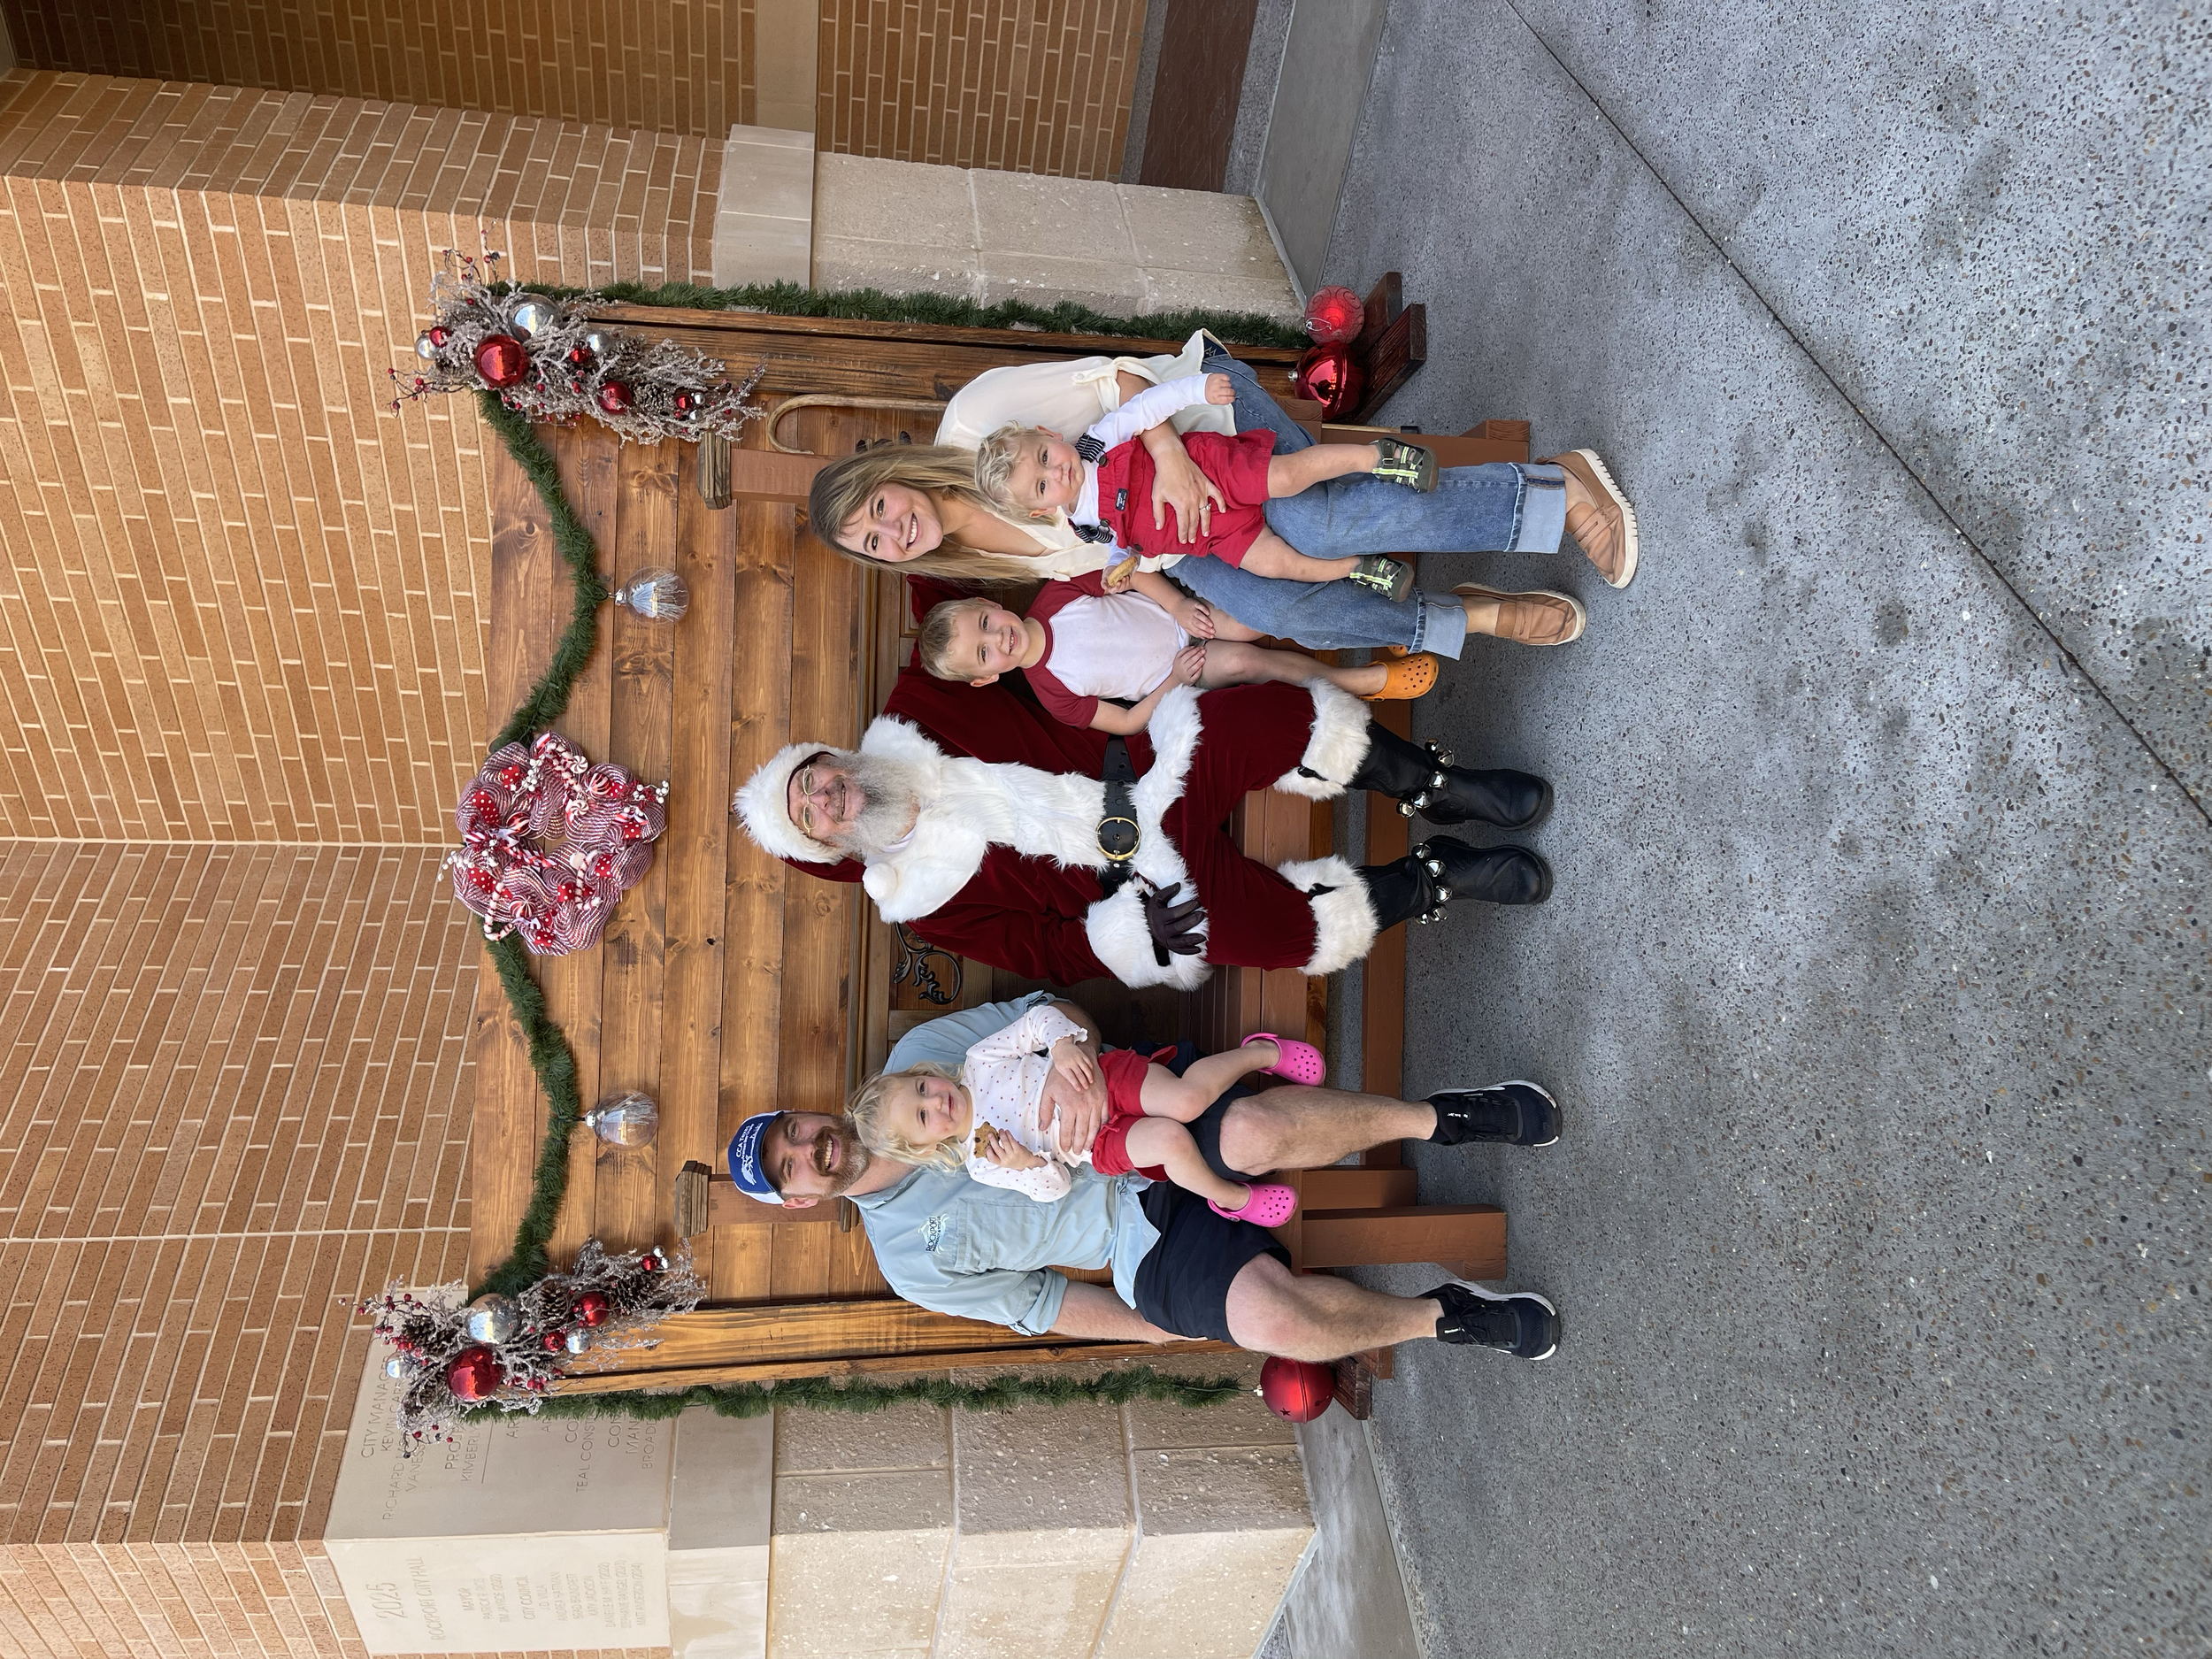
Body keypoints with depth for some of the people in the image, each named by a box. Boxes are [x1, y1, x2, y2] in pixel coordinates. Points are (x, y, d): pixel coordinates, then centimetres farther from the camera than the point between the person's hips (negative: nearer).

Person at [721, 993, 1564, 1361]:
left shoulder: (912, 1059, 3)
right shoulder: (910, 1261, 5)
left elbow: (1052, 1010, 0)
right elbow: (1033, 1303, 8)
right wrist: (1153, 1329, 0)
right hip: (1152, 1251, -1)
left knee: (1256, 1132, -35)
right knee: (1264, 1313, -31)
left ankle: (1440, 1116, -15)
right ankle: (1445, 1316, -8)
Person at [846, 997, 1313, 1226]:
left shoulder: (977, 1059, 0)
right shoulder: (982, 1165, -3)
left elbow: (1039, 1018, 0)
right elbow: (1054, 1187, -2)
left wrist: (1061, 1044, -20)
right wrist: (1027, 1165, -23)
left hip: (1110, 1074, 1)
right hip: (1103, 1141, -1)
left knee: (1186, 1099, -28)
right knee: (1172, 1141, -31)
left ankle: (1263, 1051, -3)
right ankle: (1231, 1197, -4)